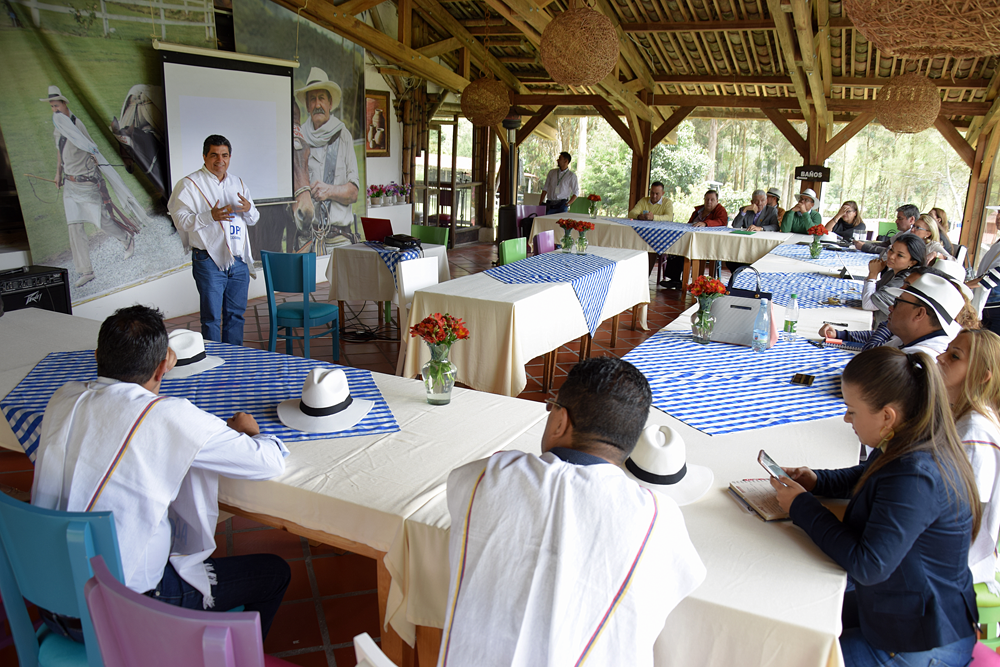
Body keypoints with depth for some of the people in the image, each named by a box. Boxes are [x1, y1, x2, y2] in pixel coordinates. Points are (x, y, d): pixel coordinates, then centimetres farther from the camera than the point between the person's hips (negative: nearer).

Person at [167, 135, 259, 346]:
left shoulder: (238, 184, 16)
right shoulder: (189, 184, -2)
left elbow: (254, 219, 17)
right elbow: (181, 220, -11)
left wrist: (248, 209, -6)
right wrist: (211, 216, -23)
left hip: (239, 260, 5)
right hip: (209, 261, -5)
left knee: (236, 314, 11)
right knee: (211, 317, -2)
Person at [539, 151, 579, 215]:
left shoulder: (571, 176, 2)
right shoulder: (551, 172, 12)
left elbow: (576, 193, 2)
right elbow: (545, 188, 12)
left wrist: (568, 204, -8)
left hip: (562, 204, -3)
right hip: (549, 204, 3)